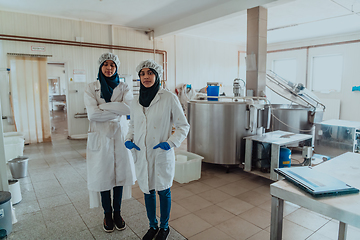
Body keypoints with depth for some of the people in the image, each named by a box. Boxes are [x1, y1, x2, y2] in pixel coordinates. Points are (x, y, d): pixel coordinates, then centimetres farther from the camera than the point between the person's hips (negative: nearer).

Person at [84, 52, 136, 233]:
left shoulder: (123, 88, 3)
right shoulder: (92, 88, 0)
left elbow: (129, 108, -15)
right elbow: (93, 114, -15)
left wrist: (103, 105, -16)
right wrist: (117, 111, -14)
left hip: (120, 136, 1)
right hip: (100, 136, -1)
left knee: (119, 173, 9)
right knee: (103, 175, 7)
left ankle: (117, 213, 28)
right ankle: (107, 214, 28)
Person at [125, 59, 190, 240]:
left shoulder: (169, 98, -10)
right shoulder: (135, 103, 5)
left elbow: (183, 126, -5)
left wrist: (170, 143, -17)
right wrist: (128, 140, 0)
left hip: (162, 155, -4)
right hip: (141, 155, 4)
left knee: (163, 192, 11)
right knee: (147, 191, 16)